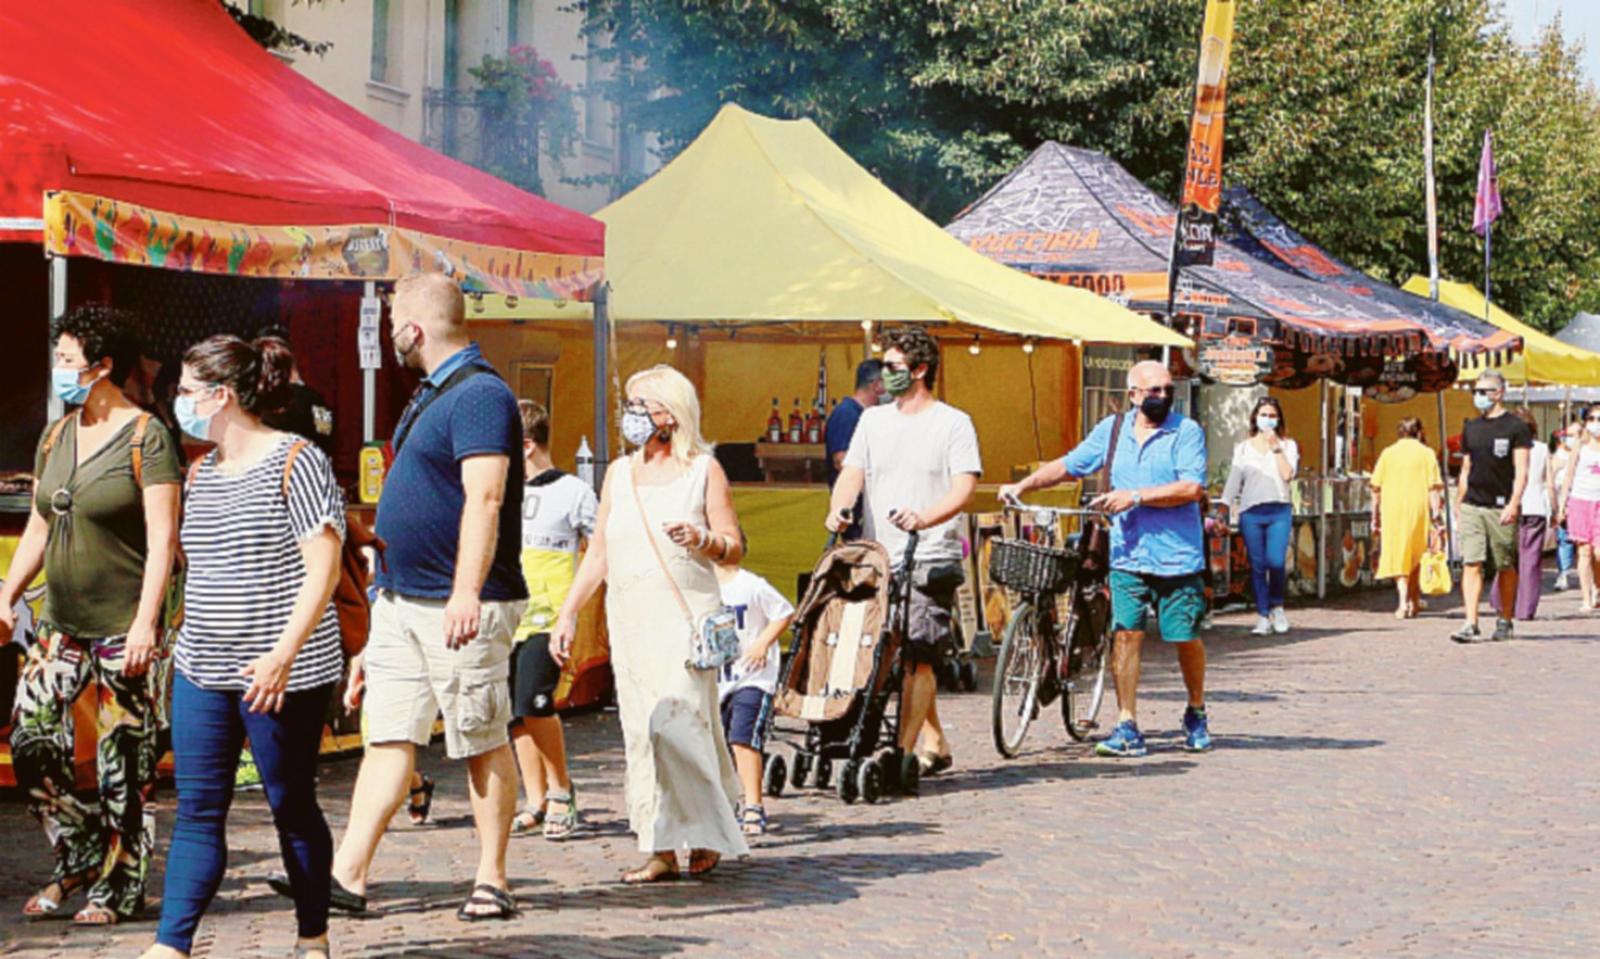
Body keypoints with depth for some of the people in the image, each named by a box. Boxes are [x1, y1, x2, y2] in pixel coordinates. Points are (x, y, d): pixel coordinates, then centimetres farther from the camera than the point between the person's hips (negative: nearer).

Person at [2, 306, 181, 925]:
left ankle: (118, 888, 10)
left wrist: (145, 623, -20)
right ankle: (78, 857, 17)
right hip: (62, 623, 7)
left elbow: (163, 538, -14)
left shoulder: (146, 438, -9)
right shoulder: (55, 437, 12)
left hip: (122, 626, -7)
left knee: (125, 759, 0)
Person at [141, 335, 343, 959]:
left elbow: (323, 569, -16)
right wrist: (183, 638, 19)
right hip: (202, 671, 7)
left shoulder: (295, 462, -10)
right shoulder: (200, 472, 13)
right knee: (197, 810, 2)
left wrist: (282, 654, -24)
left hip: (282, 674, -7)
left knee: (291, 805, 4)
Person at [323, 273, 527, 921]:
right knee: (387, 739, 4)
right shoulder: (429, 396, 17)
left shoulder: (479, 395, -14)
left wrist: (466, 592, -34)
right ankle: (347, 878, 2)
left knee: (483, 744, 0)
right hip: (400, 601, 9)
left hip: (460, 609, -9)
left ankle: (491, 881, 7)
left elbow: (483, 500, -25)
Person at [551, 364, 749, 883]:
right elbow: (597, 554, 19)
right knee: (641, 732, 0)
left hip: (686, 614, -5)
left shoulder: (703, 470, 3)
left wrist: (702, 539, -18)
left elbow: (735, 548, 2)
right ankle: (661, 851, 2)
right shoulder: (618, 473, 15)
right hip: (629, 618, 5)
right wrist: (567, 614, 13)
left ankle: (705, 834, -1)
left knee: (675, 721, -15)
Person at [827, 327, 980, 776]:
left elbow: (964, 487, -12)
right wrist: (838, 510, -15)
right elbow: (853, 472, 7)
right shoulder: (873, 420, 15)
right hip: (877, 557, 6)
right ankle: (934, 742, 24)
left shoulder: (953, 423, -1)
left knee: (917, 657, -10)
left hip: (928, 559, -6)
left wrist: (926, 518, -30)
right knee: (894, 656, 11)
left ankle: (903, 751, -11)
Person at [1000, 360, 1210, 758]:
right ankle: (1127, 728, -1)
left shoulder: (1187, 432, -3)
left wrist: (1136, 496, -18)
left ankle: (1197, 714, 27)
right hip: (1128, 555, 3)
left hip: (1177, 556, -3)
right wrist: (1023, 485, 8)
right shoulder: (1112, 430, 10)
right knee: (1125, 634, -5)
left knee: (1186, 638, 4)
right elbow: (1069, 465, 18)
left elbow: (1192, 488, -14)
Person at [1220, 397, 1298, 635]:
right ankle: (1263, 617, 6)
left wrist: (1275, 447, -5)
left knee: (1276, 561, -15)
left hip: (1279, 511, -1)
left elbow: (1288, 474, -5)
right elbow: (1233, 482, 10)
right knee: (1257, 565, -1)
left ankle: (1277, 606, 9)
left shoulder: (1287, 446, 11)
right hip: (1251, 513, 1)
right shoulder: (1243, 449, 14)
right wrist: (1224, 512, 1)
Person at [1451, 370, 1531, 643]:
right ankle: (1471, 625, -12)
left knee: (1505, 567, 5)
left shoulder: (1516, 427, -1)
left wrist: (1513, 504, -18)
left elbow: (1521, 472, -7)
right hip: (1471, 507, 4)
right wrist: (1458, 507, 17)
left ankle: (1505, 621, 19)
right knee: (1471, 564, -8)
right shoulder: (1471, 428, 15)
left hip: (1501, 509, -4)